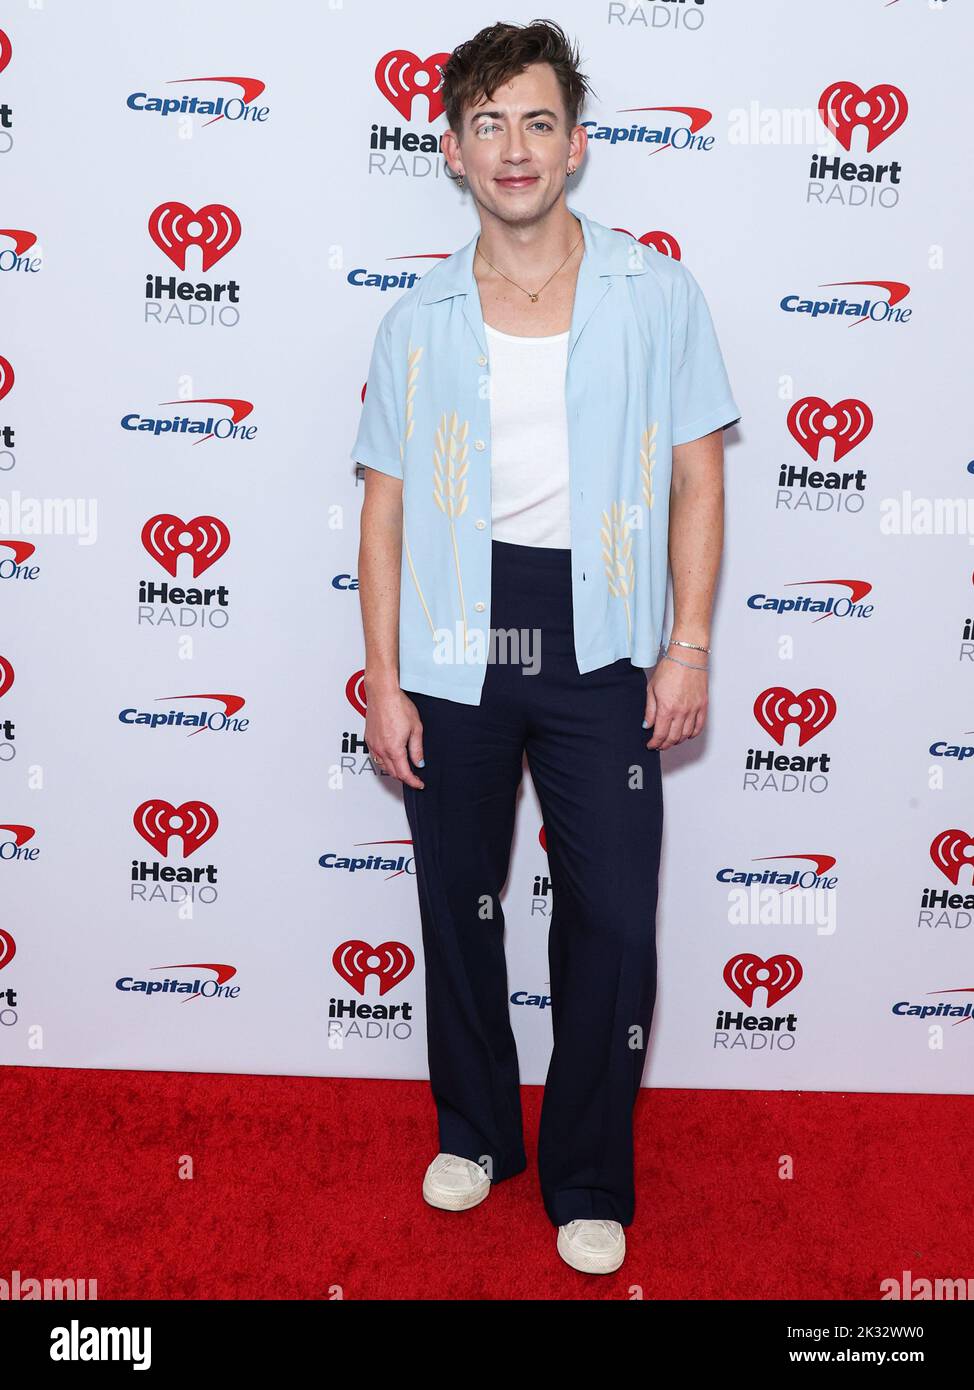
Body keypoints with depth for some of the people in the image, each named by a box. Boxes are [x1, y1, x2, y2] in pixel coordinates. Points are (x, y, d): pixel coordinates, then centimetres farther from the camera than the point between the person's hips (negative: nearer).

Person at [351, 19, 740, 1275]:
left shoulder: (656, 296, 2)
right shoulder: (419, 319, 5)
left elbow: (696, 479, 4)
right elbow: (386, 509, 5)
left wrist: (689, 644, -5)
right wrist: (382, 680, -1)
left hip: (598, 642, -1)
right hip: (453, 645, 2)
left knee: (612, 922, -1)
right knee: (456, 904, 13)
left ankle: (589, 1181, 20)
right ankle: (476, 1130, 35)